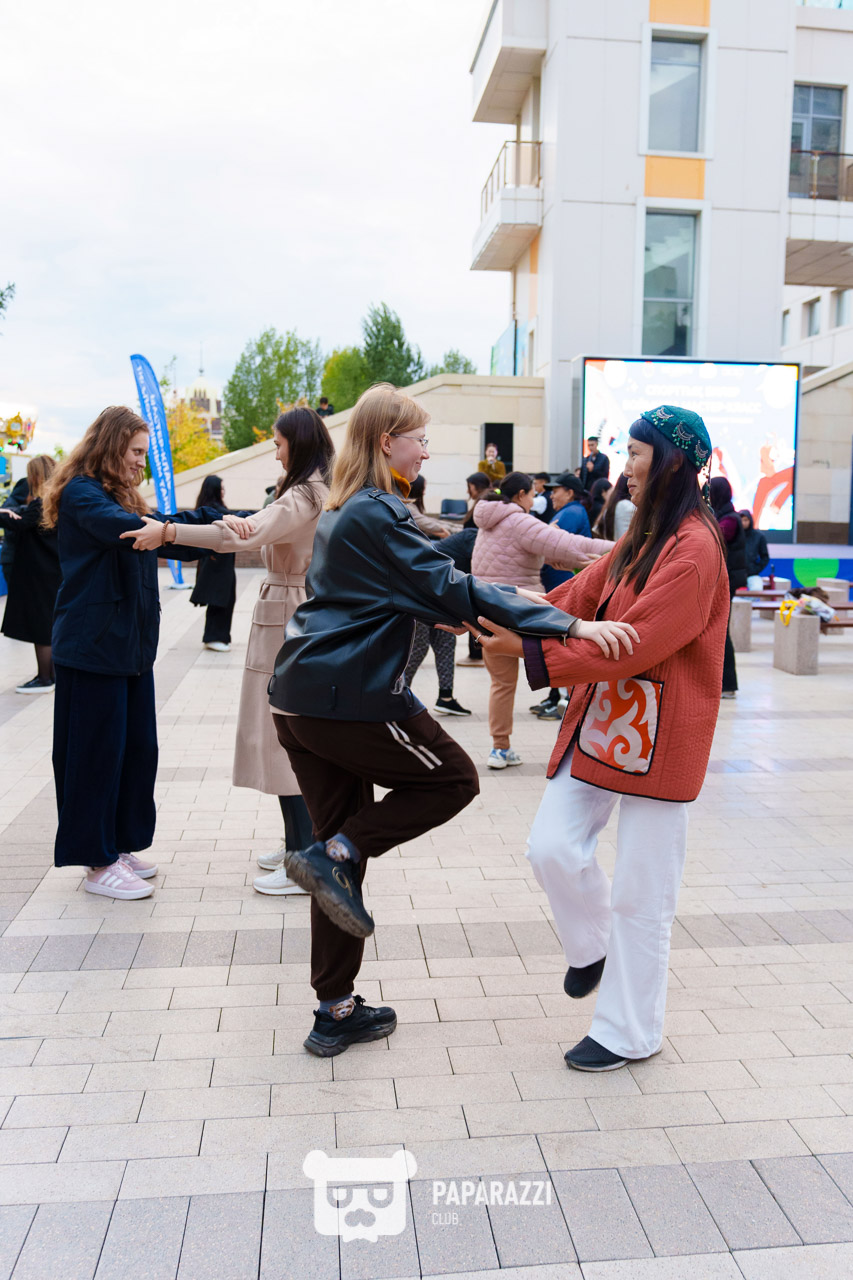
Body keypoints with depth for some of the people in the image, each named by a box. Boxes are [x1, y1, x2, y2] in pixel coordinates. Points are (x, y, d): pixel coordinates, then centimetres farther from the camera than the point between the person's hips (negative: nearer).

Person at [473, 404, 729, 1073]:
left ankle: (629, 1032, 23)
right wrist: (495, 616, 1)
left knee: (641, 892, 4)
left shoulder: (694, 548, -17)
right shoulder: (642, 537, 13)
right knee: (553, 847, 3)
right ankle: (594, 945, 33)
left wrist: (530, 648, -23)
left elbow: (633, 644, -24)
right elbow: (577, 597, 10)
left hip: (659, 735, -8)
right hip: (600, 720, 8)